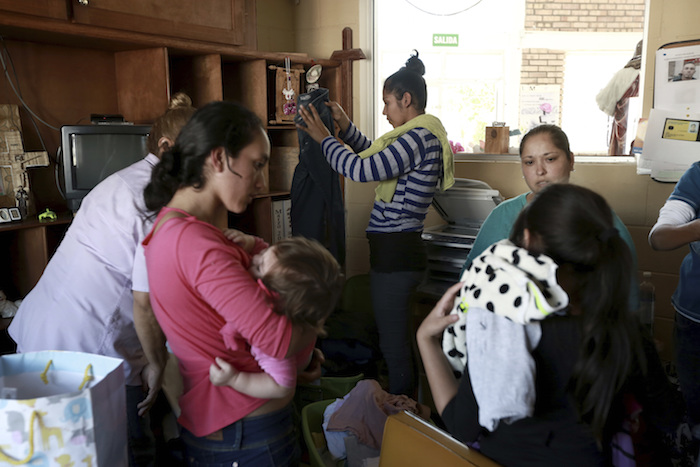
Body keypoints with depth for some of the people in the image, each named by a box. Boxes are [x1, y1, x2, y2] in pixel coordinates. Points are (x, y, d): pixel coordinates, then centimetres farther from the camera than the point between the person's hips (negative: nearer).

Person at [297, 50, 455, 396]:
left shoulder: (419, 137, -17)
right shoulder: (424, 135, 15)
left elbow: (361, 169, -23)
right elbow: (374, 154, 27)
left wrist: (324, 137, -8)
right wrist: (344, 124, 18)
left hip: (395, 254, -11)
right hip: (398, 251, 11)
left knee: (393, 344, 2)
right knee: (398, 339, 22)